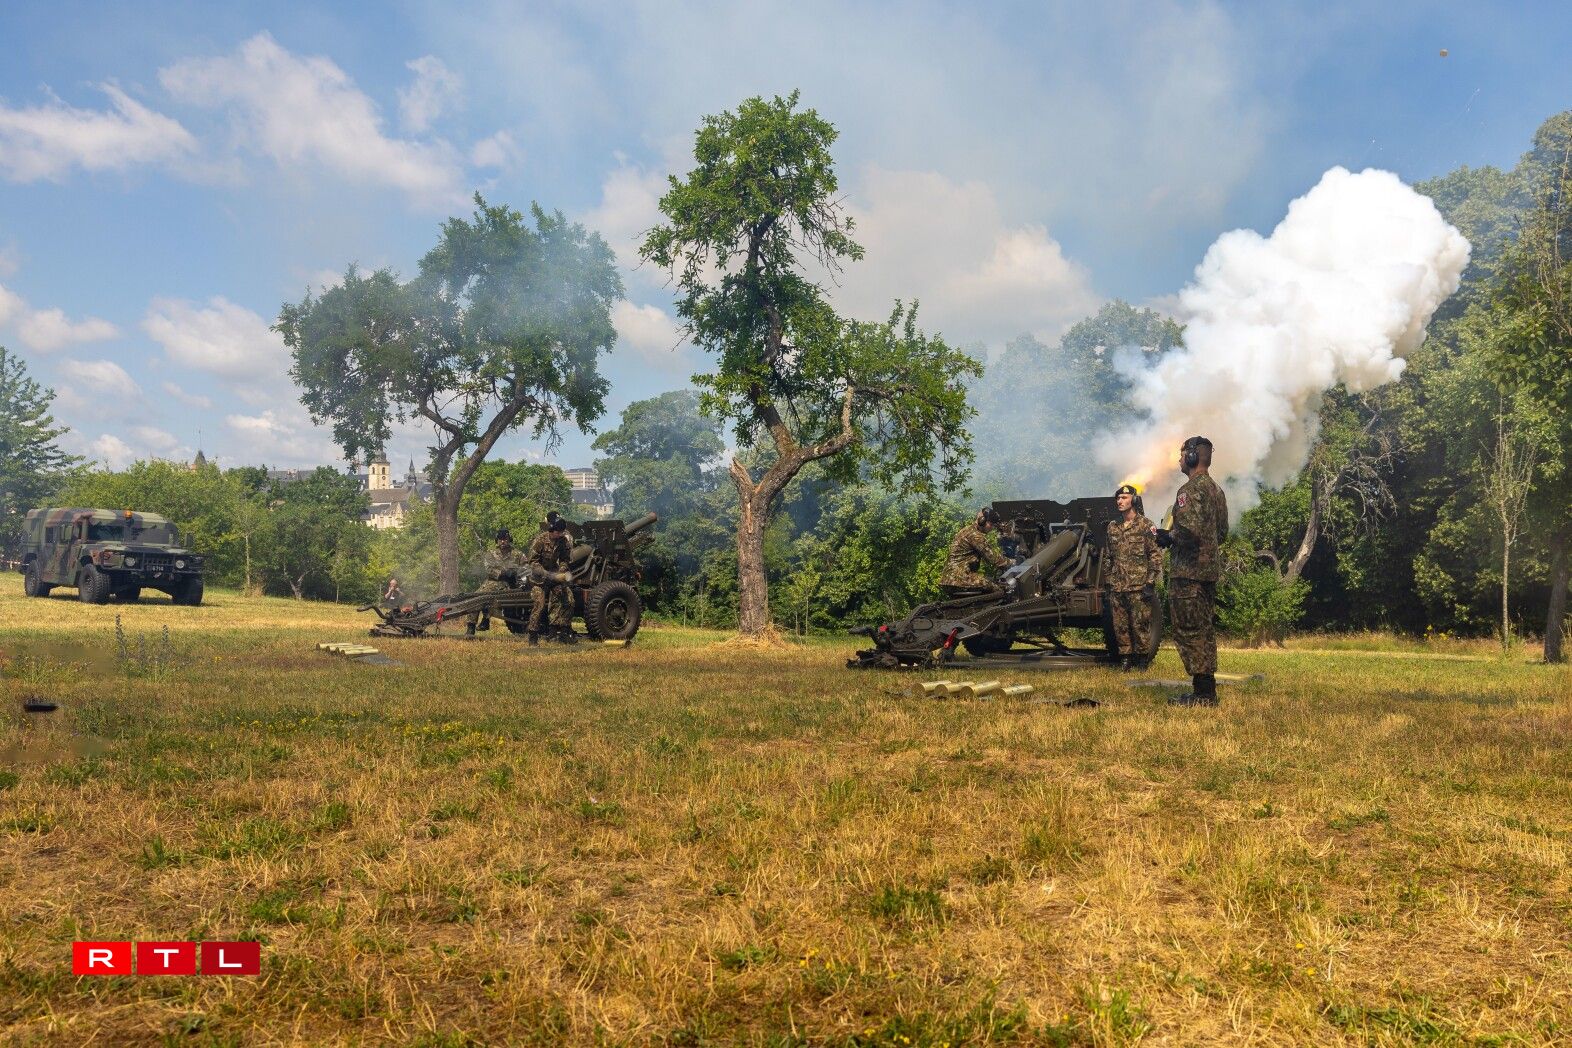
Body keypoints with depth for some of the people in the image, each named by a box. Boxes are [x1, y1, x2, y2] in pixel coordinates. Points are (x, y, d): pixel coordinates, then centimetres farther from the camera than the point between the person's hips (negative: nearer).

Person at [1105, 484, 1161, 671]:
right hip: (1117, 587, 5)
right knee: (1120, 625, 6)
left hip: (1138, 586, -5)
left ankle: (1142, 658, 10)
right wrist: (1108, 581, 14)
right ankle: (1125, 658, 16)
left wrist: (1150, 582, -11)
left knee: (1140, 624, -2)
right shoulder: (1112, 527, 13)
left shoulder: (1145, 525, -2)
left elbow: (1156, 555, -5)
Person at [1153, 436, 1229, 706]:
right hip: (1209, 570, 10)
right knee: (1203, 630, 14)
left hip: (1188, 573, -10)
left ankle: (1201, 693, -4)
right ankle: (1207, 690, 19)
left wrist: (1167, 536, -8)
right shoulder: (1216, 490, 15)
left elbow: (1190, 531, -25)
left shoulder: (1191, 490, -15)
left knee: (1188, 631, -5)